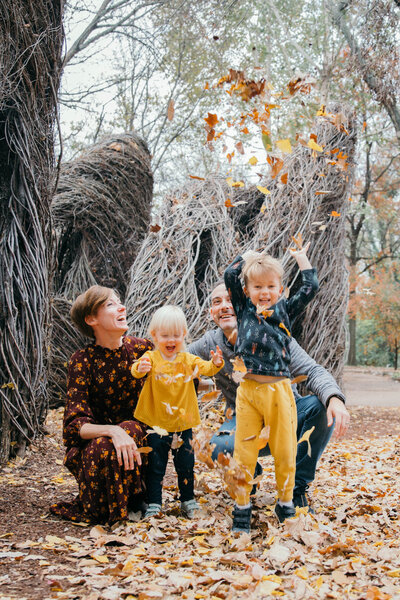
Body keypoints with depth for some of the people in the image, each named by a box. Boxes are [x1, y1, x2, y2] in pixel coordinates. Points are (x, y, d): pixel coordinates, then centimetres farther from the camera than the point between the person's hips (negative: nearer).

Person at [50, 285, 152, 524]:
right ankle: (107, 512, -4)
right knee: (102, 449, -35)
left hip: (139, 436, 3)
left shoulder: (143, 349, -5)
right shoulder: (84, 361, -14)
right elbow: (75, 424, -21)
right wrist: (112, 431, -39)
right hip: (92, 442, -2)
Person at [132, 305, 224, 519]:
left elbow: (205, 368, -6)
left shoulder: (188, 359, 4)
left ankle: (187, 500, 29)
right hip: (156, 424, -2)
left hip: (183, 423, 3)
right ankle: (154, 504, 15)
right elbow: (136, 370, -24)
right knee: (155, 467, 5)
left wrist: (215, 363, -29)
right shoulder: (151, 358, -6)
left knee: (186, 465, 13)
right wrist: (140, 368, -49)